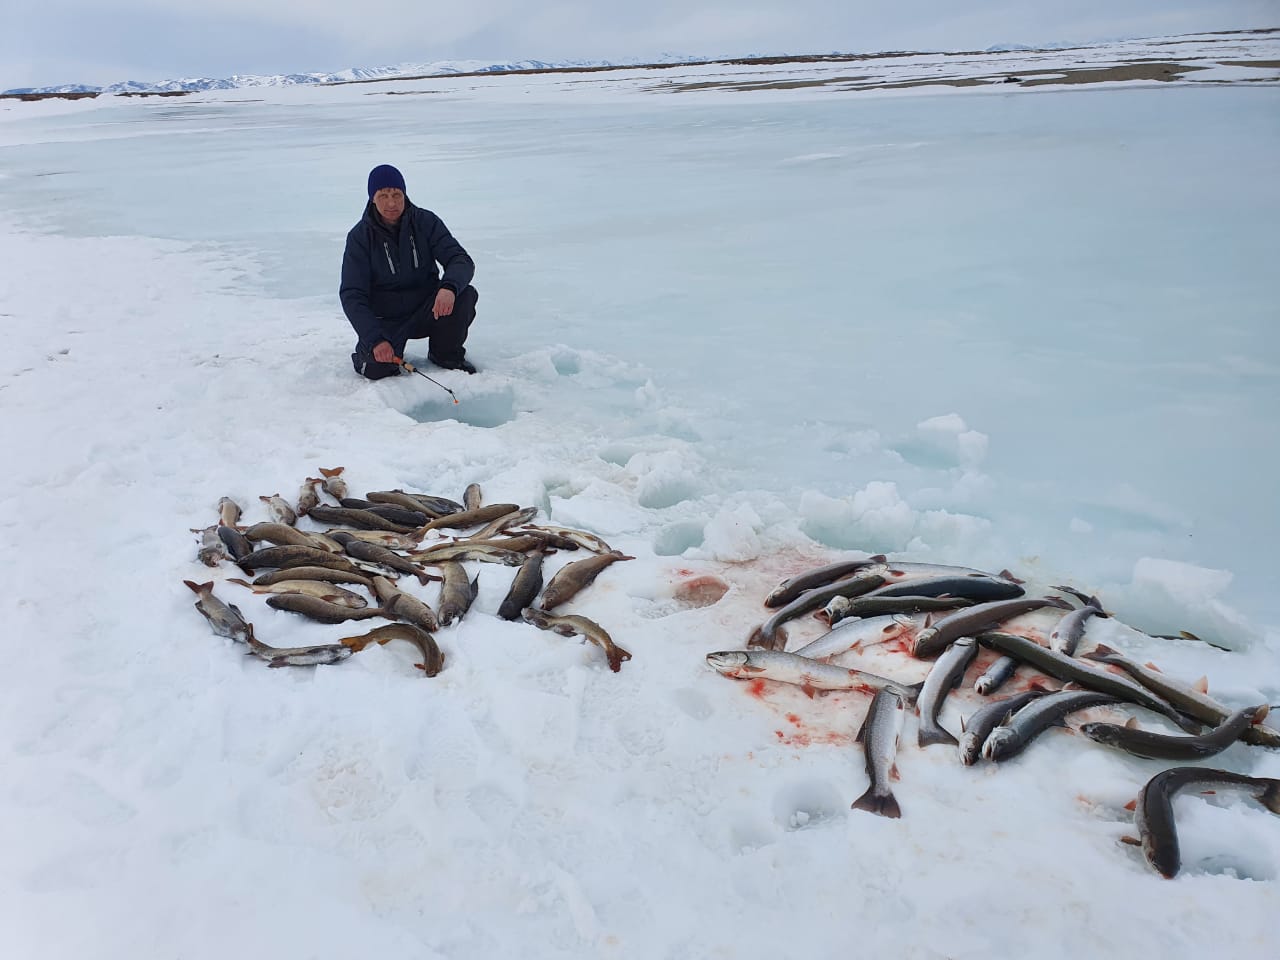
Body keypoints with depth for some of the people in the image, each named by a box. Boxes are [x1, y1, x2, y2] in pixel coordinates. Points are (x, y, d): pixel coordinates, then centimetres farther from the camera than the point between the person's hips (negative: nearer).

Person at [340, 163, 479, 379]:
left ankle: (446, 354, -1)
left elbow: (462, 261, -16)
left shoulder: (426, 222, -6)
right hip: (385, 319, -2)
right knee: (376, 368, -28)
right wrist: (375, 339, -30)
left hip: (426, 312, 2)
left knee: (465, 295, -26)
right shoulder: (360, 237, -10)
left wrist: (449, 287, -41)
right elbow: (351, 296, -15)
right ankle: (367, 352, 11)